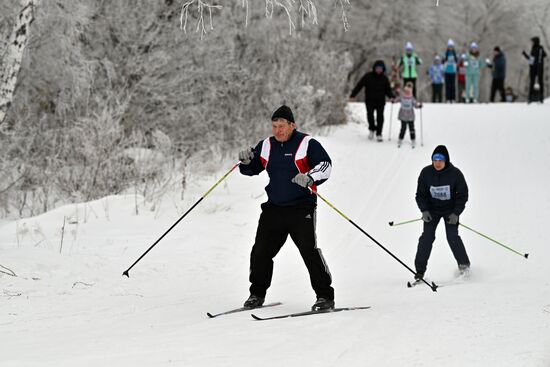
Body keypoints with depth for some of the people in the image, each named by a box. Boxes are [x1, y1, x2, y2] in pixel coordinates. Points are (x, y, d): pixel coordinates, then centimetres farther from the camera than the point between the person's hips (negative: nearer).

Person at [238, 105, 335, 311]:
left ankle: (325, 296, -8)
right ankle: (257, 294, 22)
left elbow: (325, 165, -11)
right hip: (274, 208, 6)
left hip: (301, 208, -5)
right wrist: (246, 161, -1)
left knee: (309, 250, -14)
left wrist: (310, 177, -29)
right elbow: (252, 169, 21)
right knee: (260, 251, 5)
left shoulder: (307, 144, -6)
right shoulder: (267, 146, 11)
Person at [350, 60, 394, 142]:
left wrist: (391, 97, -7)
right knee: (370, 114, -14)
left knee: (380, 117, -6)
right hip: (370, 100, -1)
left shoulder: (384, 78, 5)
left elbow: (388, 90, 11)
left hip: (380, 101, 1)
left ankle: (379, 134, 5)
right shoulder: (368, 76, -2)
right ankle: (372, 129, 12)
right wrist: (353, 95, -5)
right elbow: (359, 86, 1)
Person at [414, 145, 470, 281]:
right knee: (427, 237, -11)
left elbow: (463, 195, -10)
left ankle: (464, 264, 10)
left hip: (450, 210, -1)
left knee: (452, 236, -13)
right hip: (432, 209, 1)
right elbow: (420, 194, -3)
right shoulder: (426, 173, -13)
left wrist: (456, 213, -19)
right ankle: (420, 271, -6)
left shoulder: (455, 174, -18)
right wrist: (424, 210, -17)